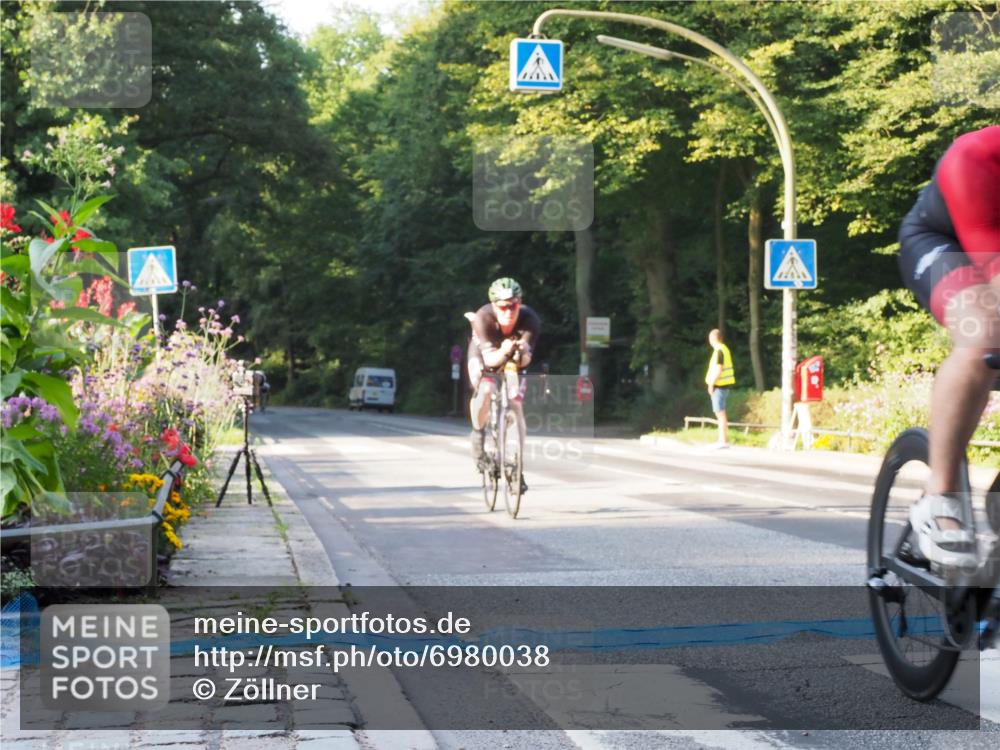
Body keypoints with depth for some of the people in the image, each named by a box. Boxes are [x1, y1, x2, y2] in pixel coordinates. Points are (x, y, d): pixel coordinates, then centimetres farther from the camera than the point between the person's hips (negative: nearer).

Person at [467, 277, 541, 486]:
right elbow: (489, 358, -40)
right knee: (486, 390, -30)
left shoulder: (530, 319, -33)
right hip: (483, 354, -2)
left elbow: (526, 357, -38)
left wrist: (521, 354, -61)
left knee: (515, 404, -11)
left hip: (513, 359, 2)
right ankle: (478, 434, -3)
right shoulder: (483, 318, -36)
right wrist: (503, 353, -61)